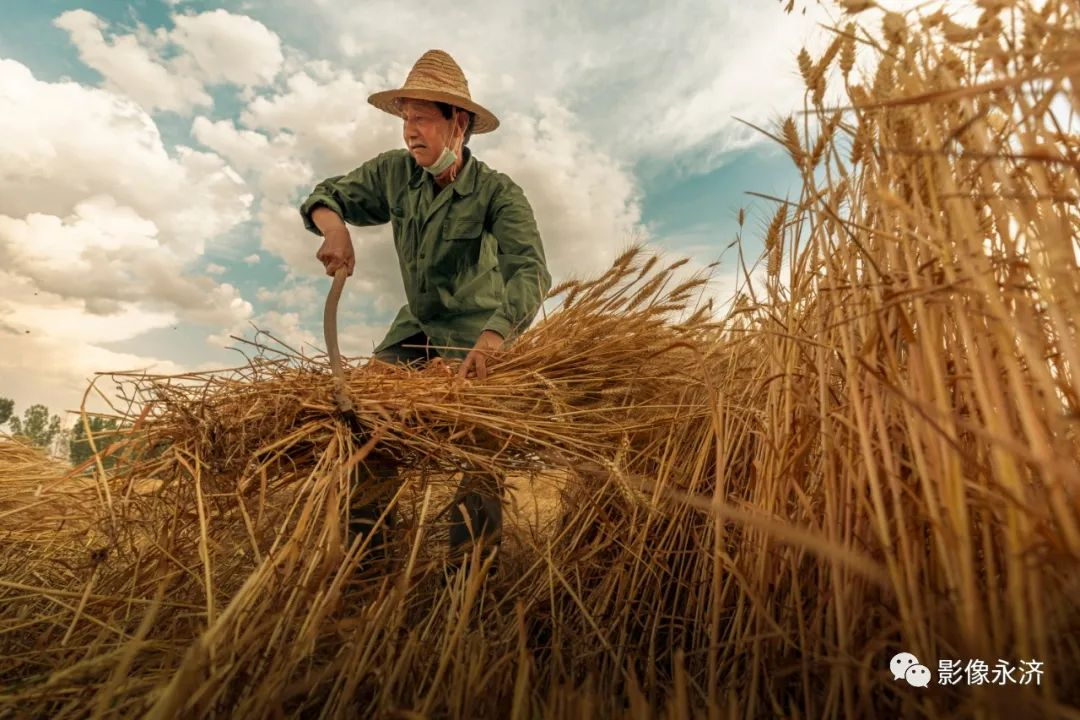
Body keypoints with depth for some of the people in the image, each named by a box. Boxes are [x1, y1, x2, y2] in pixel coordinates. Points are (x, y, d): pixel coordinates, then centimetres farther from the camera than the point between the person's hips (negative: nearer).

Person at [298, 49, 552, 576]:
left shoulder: (497, 192, -21)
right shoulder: (394, 172, -5)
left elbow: (530, 271, -34)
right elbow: (327, 195, 7)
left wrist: (493, 338, -52)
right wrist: (335, 228, -19)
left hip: (477, 330, -4)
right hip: (415, 327, 5)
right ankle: (362, 551, 7)